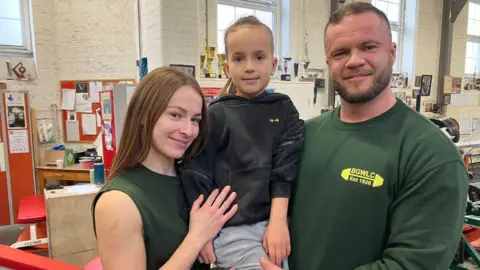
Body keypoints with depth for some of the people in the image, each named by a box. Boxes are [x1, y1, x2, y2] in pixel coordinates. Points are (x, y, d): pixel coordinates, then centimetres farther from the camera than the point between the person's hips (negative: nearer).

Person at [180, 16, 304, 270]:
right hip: (232, 230, -3)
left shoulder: (284, 109, 3)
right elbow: (196, 177, -4)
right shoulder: (216, 116, -5)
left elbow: (285, 169, -2)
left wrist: (278, 222, -10)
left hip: (275, 223, 3)